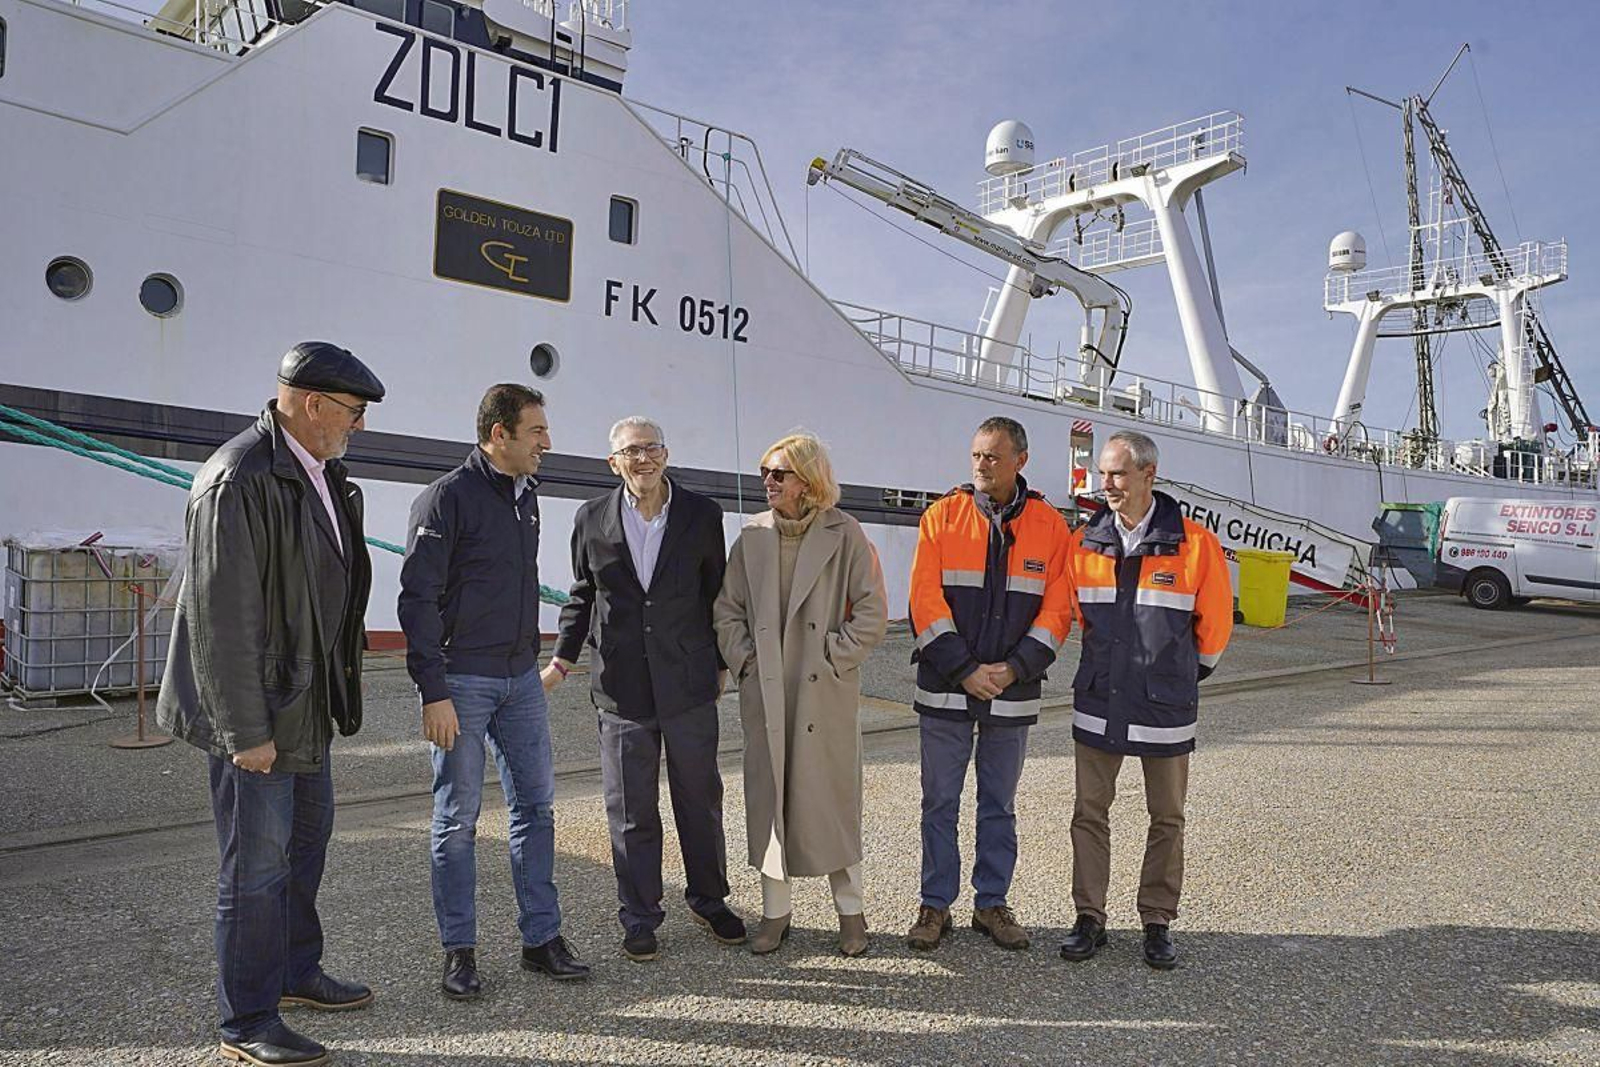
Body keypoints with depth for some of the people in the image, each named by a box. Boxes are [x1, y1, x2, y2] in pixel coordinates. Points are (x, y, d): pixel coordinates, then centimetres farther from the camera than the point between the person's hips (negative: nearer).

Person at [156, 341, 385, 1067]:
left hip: (307, 700, 10)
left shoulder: (320, 475, 8)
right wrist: (245, 731, -21)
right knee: (258, 863, 2)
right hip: (256, 708, -10)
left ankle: (296, 972, 39)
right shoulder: (239, 480, -21)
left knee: (306, 836, 21)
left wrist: (331, 690, 13)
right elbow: (221, 616, -23)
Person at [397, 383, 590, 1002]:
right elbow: (418, 598, -13)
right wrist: (433, 693, -17)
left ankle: (541, 938, 20)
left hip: (520, 678, 7)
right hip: (461, 682, -7)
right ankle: (459, 951, 17)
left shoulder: (526, 494, 12)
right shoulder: (447, 497, -11)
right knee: (458, 817, 3)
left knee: (536, 804, 9)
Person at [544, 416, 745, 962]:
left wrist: (719, 663, 7)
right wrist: (563, 660, 7)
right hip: (621, 685, 0)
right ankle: (639, 918, 22)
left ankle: (709, 899, 32)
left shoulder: (702, 514, 0)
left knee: (700, 798, 13)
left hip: (688, 682, 0)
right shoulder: (592, 519, 1)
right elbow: (583, 594, 11)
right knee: (631, 809, 7)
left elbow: (716, 592, 6)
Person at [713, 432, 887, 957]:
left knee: (832, 798, 4)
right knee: (768, 797, 8)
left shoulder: (844, 534, -4)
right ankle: (775, 912, 23)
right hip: (764, 692, 3)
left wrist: (832, 658, -8)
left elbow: (872, 613, -4)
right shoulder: (752, 536, 6)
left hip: (826, 693, -3)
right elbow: (727, 609, 11)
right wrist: (744, 660, 0)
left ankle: (850, 912, 21)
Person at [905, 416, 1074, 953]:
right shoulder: (942, 516, -2)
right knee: (940, 803, 7)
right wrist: (964, 669, -13)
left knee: (999, 805, 13)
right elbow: (925, 601, -7)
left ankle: (992, 903, 27)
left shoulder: (1049, 525, 1)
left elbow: (1057, 609, -1)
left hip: (1012, 693, 1)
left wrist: (1015, 668, -12)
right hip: (946, 688, -1)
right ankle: (935, 905, 20)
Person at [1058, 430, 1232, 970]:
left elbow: (1215, 621, 3)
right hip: (1098, 703, 3)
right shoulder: (1084, 543, 1)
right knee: (1090, 813, 7)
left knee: (1167, 818, 10)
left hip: (1165, 708, -2)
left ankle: (1157, 922, 23)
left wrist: (1185, 674, 11)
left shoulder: (1194, 543, -8)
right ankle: (1089, 918, 19)